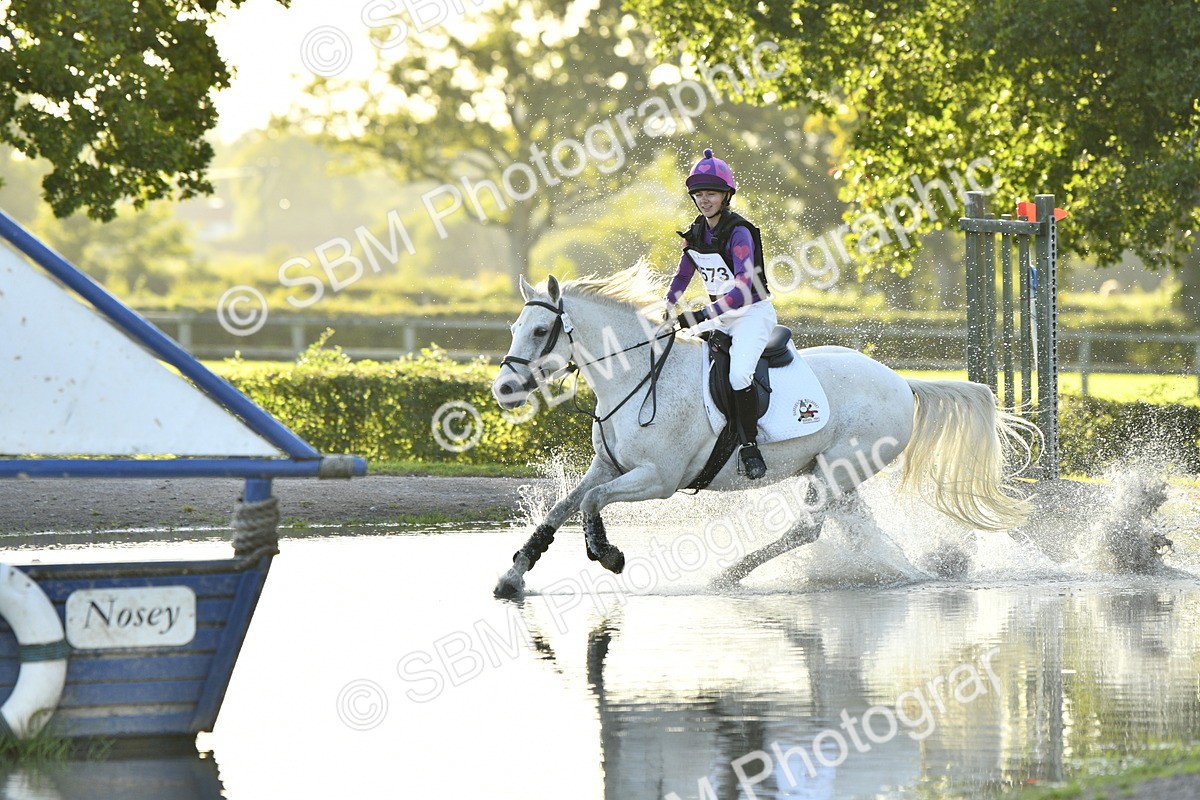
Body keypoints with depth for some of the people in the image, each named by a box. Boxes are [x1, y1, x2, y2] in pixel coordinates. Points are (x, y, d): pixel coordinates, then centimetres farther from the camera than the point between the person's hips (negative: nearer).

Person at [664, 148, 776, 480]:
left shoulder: (738, 233, -20)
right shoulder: (696, 234, 4)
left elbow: (744, 288, -29)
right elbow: (682, 277, 17)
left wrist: (703, 315, -35)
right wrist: (663, 312, 3)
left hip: (753, 312, -8)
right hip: (720, 316, 8)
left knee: (738, 374, -30)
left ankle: (750, 446, -19)